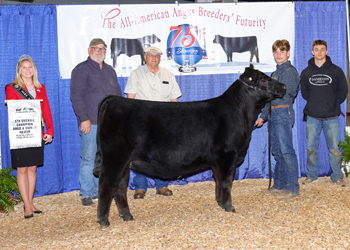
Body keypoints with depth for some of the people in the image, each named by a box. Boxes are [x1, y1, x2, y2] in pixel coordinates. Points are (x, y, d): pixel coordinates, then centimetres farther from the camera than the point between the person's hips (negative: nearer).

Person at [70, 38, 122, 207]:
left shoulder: (110, 70, 20)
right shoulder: (81, 70, 0)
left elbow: (118, 94, 24)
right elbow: (76, 96, -8)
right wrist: (84, 118, -15)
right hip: (90, 123, -6)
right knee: (88, 158, -5)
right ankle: (87, 194, 2)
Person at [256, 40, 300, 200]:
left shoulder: (290, 71, -6)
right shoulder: (276, 72, 21)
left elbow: (284, 93, -18)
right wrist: (263, 116, 21)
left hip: (284, 113, -9)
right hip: (274, 114, 9)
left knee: (286, 151, -9)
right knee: (277, 151, 12)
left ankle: (292, 188, -5)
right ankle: (279, 185, 19)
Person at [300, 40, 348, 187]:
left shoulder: (336, 70, 1)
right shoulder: (306, 72, 6)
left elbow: (343, 91, 6)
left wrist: (333, 104, 0)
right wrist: (315, 103, 5)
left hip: (331, 117, -2)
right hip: (312, 117, 2)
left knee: (334, 148, 1)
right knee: (311, 147, 6)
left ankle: (337, 176, 14)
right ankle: (312, 175, 18)